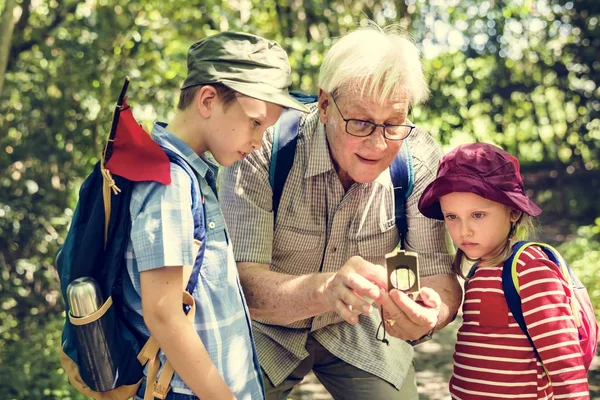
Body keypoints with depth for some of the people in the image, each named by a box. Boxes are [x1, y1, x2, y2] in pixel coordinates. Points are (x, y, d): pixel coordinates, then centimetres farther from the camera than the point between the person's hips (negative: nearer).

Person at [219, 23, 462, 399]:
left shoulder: (420, 158, -22)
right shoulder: (263, 148, -30)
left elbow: (438, 272, -21)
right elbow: (243, 282, -36)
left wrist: (430, 314, -45)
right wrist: (326, 288, -56)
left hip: (358, 328, 2)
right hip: (266, 329, -1)